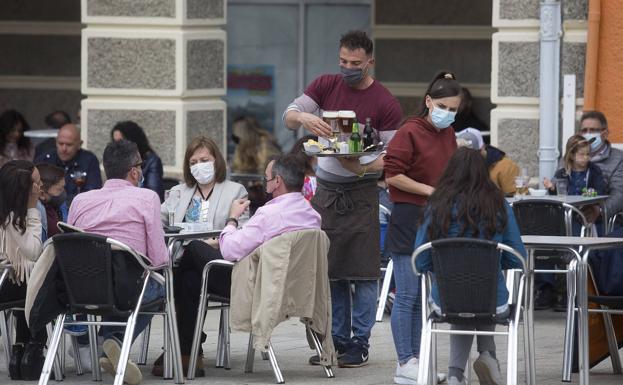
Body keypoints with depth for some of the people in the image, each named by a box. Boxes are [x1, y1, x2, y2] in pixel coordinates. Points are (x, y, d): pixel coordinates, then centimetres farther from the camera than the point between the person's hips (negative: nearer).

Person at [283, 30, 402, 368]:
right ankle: (338, 340, 15)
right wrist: (303, 117, -24)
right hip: (325, 189, 4)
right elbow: (288, 117, 0)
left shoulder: (385, 104, -7)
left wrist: (363, 167, -26)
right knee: (328, 271, 7)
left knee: (363, 272, -4)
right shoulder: (326, 85, 5)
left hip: (360, 194, -4)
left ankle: (359, 344, 0)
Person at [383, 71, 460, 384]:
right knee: (407, 295, -5)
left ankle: (414, 360, 17)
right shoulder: (410, 132, -11)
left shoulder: (448, 135, 12)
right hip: (409, 220, -8)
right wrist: (430, 190, -16)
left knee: (424, 296, 11)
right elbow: (393, 175, -16)